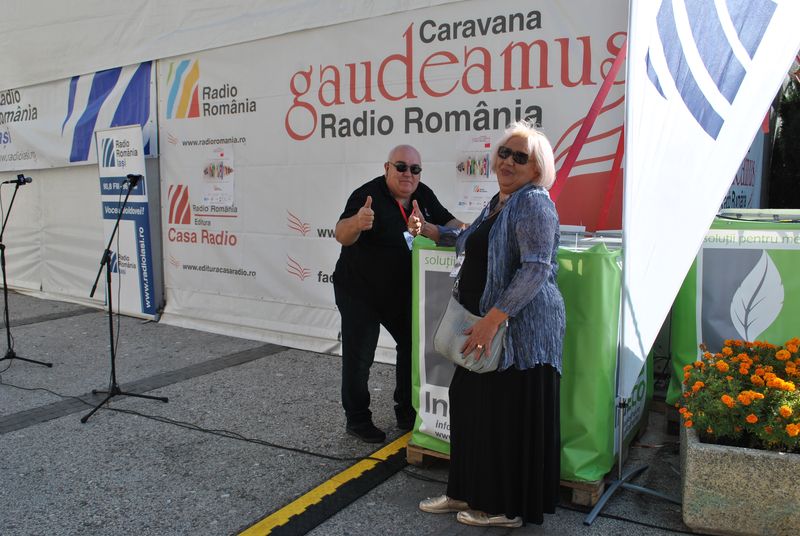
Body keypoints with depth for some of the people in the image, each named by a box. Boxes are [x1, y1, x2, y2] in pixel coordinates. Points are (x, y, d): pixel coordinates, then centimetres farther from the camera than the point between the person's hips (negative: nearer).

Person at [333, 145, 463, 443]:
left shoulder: (423, 195, -1)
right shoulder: (368, 195, -21)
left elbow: (455, 228, -3)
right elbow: (342, 236, -35)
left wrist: (426, 229, -24)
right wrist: (357, 222, -57)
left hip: (401, 292, 7)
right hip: (359, 292, -6)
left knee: (413, 346, 13)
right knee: (358, 358, 0)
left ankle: (407, 413, 29)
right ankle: (357, 420, 17)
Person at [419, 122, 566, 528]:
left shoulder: (534, 203, -13)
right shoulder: (498, 201, 15)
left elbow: (536, 269, -23)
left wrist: (493, 318, -26)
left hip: (520, 328, -9)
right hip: (484, 326, 9)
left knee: (509, 416, 1)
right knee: (472, 405, 15)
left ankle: (506, 508, 18)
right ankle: (468, 493, 30)